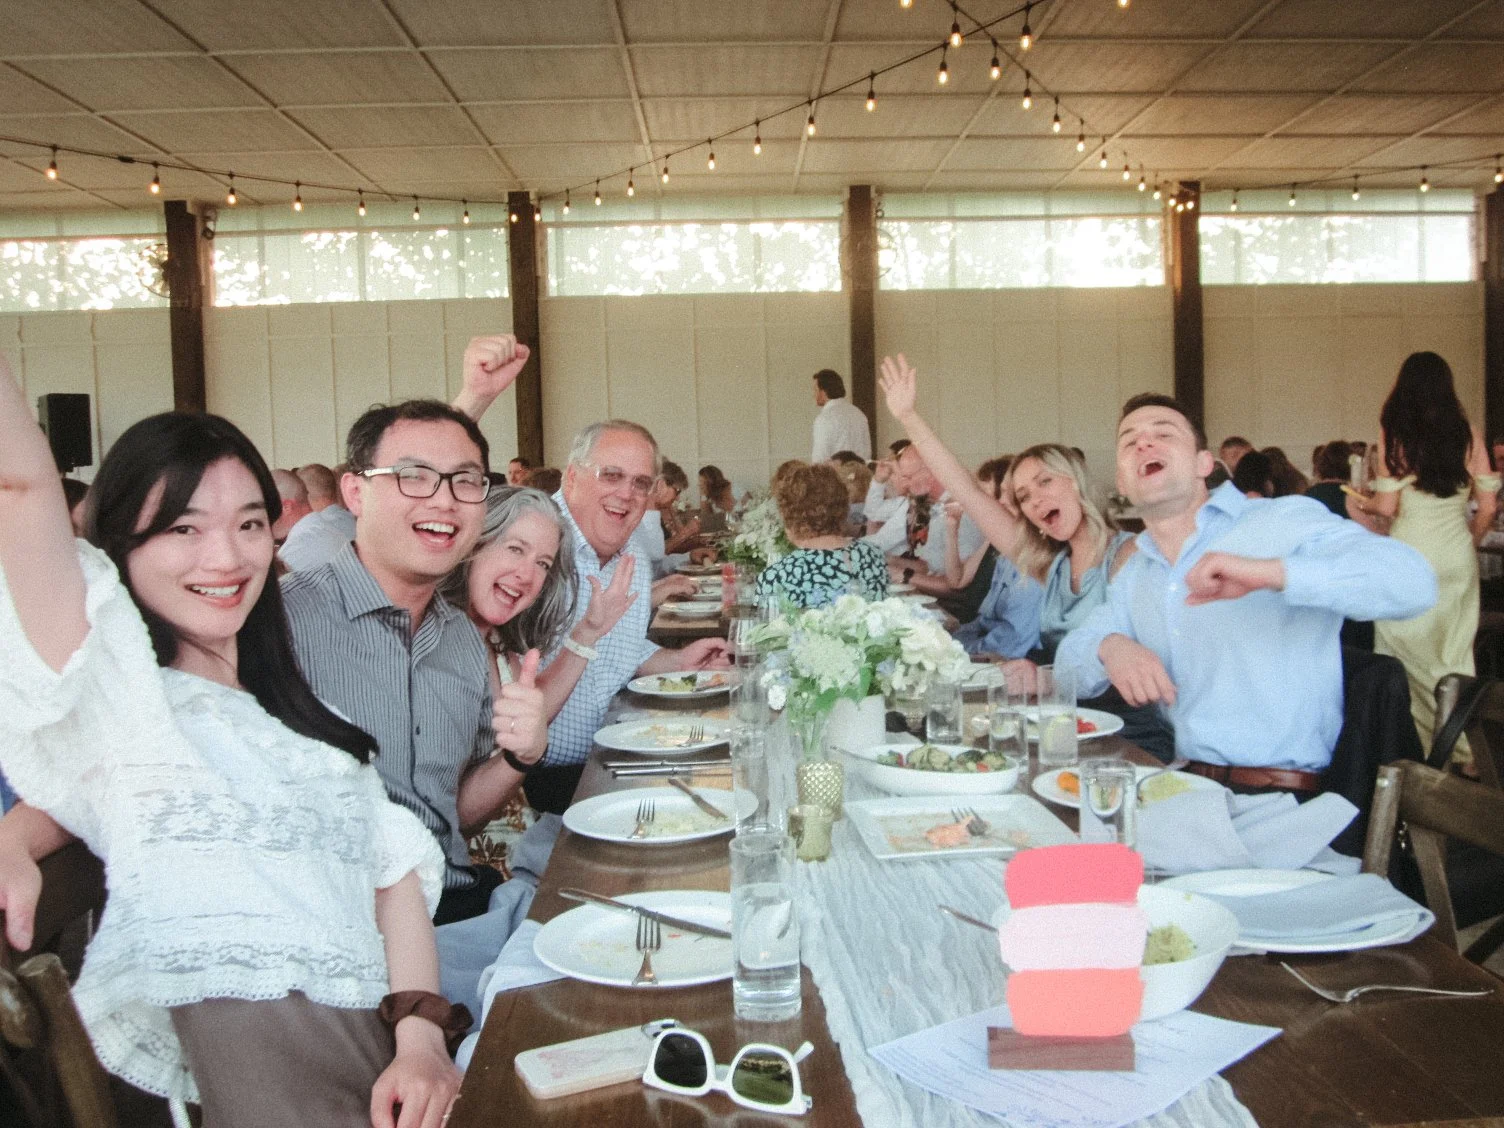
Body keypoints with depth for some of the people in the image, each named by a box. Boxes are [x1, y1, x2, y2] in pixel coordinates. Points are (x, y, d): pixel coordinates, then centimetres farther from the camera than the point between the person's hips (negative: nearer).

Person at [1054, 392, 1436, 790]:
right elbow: (1071, 657, 17)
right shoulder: (1134, 574, 16)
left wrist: (1270, 572, -31)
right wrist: (1109, 646, -6)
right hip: (1186, 788, 7)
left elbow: (1412, 580, -19)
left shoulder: (1285, 520, -7)